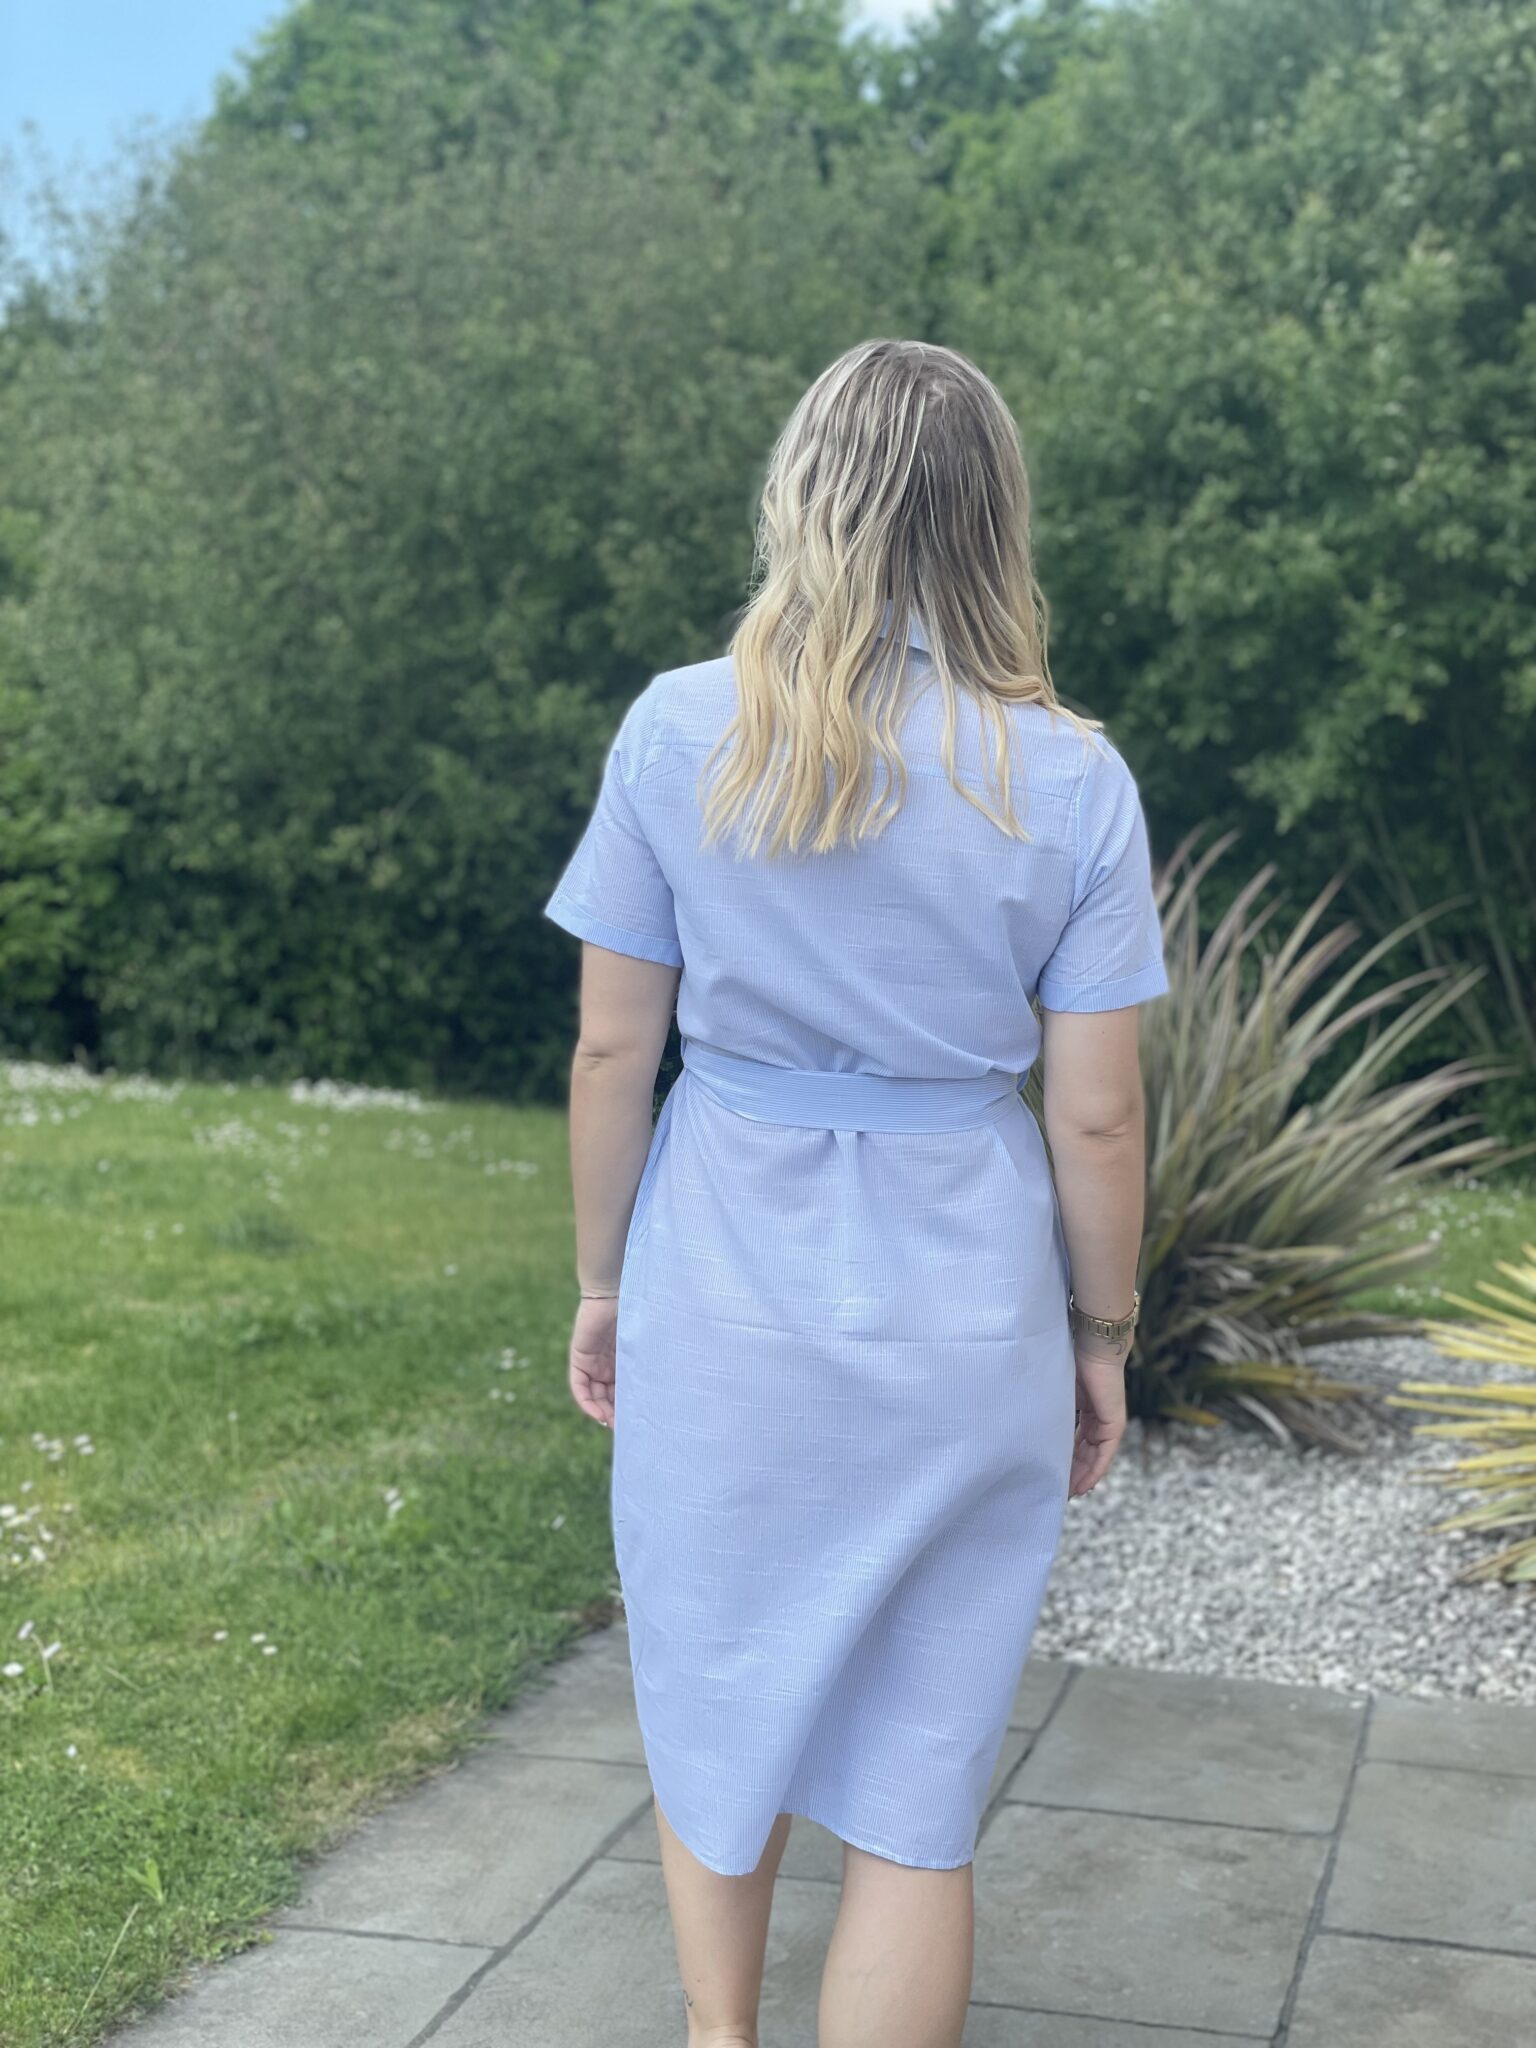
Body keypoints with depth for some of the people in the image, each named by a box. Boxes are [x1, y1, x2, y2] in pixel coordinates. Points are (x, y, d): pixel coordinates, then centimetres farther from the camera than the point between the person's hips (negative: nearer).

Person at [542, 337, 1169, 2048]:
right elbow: (1095, 1116, -6)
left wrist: (601, 1282, 9)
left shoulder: (677, 732, -8)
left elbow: (612, 1045, -4)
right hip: (961, 1306, -1)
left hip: (725, 1276, 1)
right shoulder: (1071, 781, -8)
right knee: (915, 1786, 11)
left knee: (713, 1685, 24)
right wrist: (1101, 1333, 8)